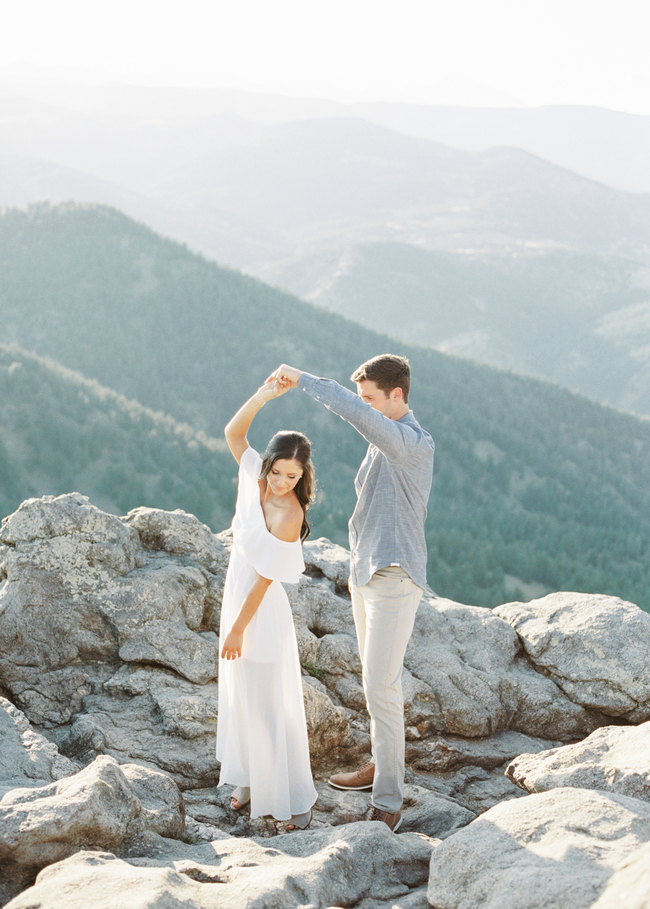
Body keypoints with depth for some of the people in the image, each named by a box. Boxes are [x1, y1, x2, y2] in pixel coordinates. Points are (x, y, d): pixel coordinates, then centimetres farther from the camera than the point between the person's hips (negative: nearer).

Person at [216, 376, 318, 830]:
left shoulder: (288, 516, -26)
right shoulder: (257, 478, -7)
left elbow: (264, 579, -21)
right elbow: (233, 433, 0)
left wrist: (237, 630, -13)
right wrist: (264, 395, -15)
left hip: (263, 614, -8)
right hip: (236, 599, 8)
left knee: (271, 704, 2)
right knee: (240, 696, 19)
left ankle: (296, 797, 14)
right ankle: (251, 779, 35)